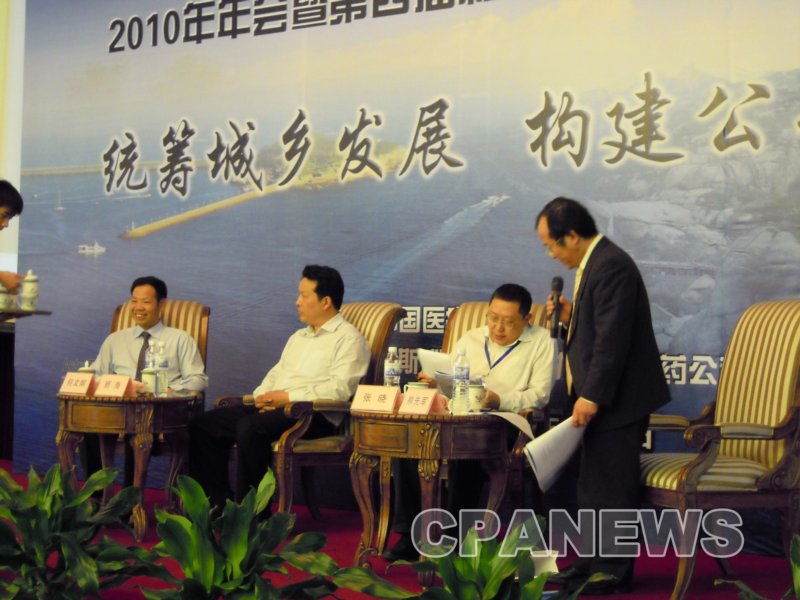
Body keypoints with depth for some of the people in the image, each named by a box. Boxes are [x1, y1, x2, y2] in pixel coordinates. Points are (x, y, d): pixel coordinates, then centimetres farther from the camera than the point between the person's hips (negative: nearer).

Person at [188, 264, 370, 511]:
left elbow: (340, 388, -16)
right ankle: (219, 503, -5)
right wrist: (262, 396, 1)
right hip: (272, 408, 9)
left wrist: (288, 397, -17)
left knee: (249, 428, -35)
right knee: (203, 425, -5)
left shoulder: (348, 338, -2)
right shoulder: (298, 337, 27)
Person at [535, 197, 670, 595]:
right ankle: (593, 564, 25)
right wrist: (572, 316, 4)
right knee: (594, 488, 16)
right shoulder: (595, 263, 14)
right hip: (601, 398, 11)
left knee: (610, 489, -3)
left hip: (617, 400, -11)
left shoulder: (610, 266, -18)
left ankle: (612, 573, 6)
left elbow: (613, 338, -23)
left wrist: (592, 396, -23)